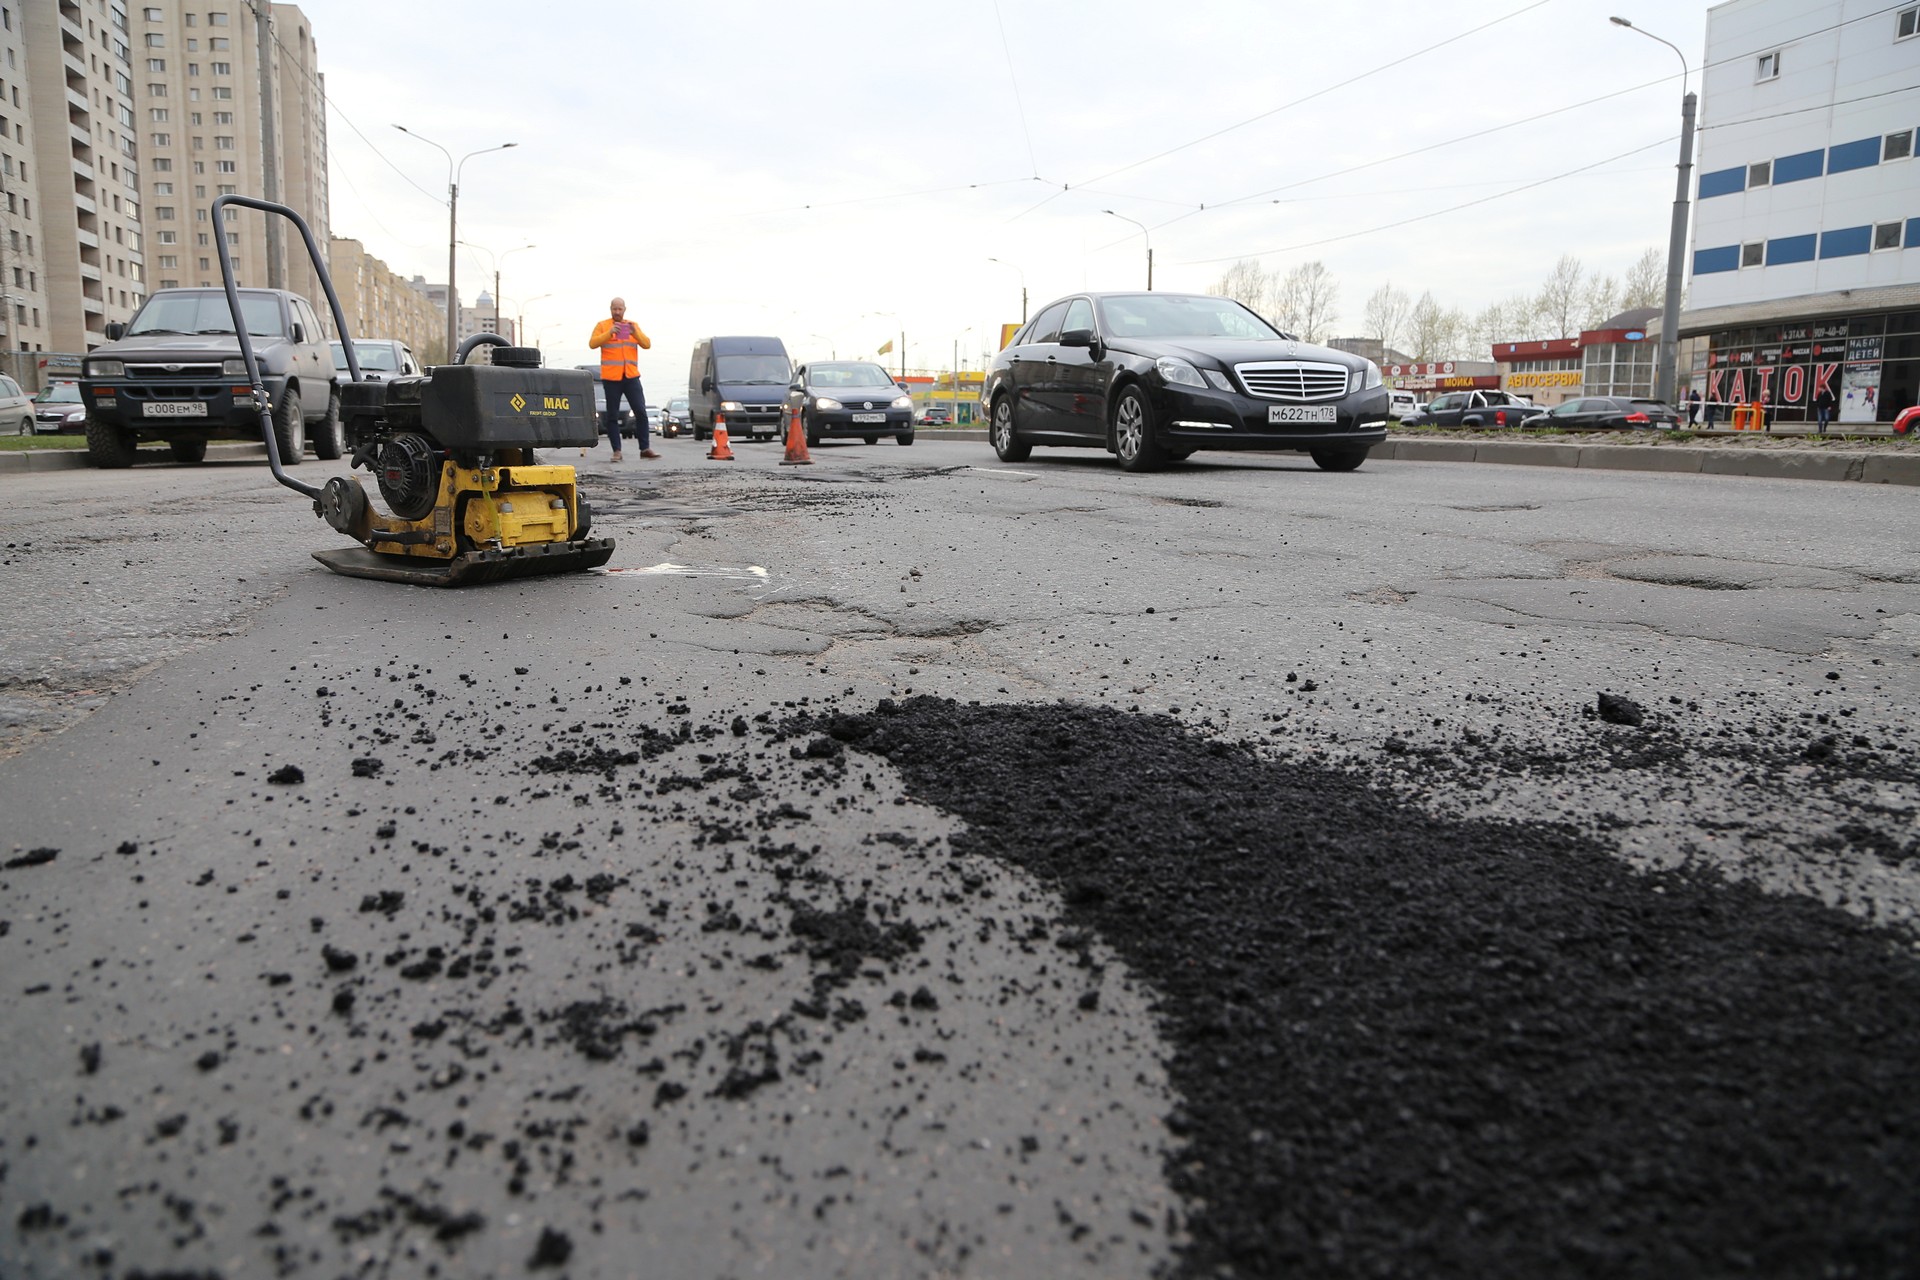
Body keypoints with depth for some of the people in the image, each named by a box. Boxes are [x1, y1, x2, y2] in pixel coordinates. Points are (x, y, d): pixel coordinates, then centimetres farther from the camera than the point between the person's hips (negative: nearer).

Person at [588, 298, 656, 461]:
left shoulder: (633, 326, 14)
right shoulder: (602, 326, 6)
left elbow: (647, 344, 4)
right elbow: (592, 343, -7)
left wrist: (635, 333, -14)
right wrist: (609, 333, -19)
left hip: (631, 376, 2)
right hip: (611, 377, -2)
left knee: (641, 412, -4)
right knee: (612, 416, 0)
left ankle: (645, 448, 2)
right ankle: (617, 451, 4)